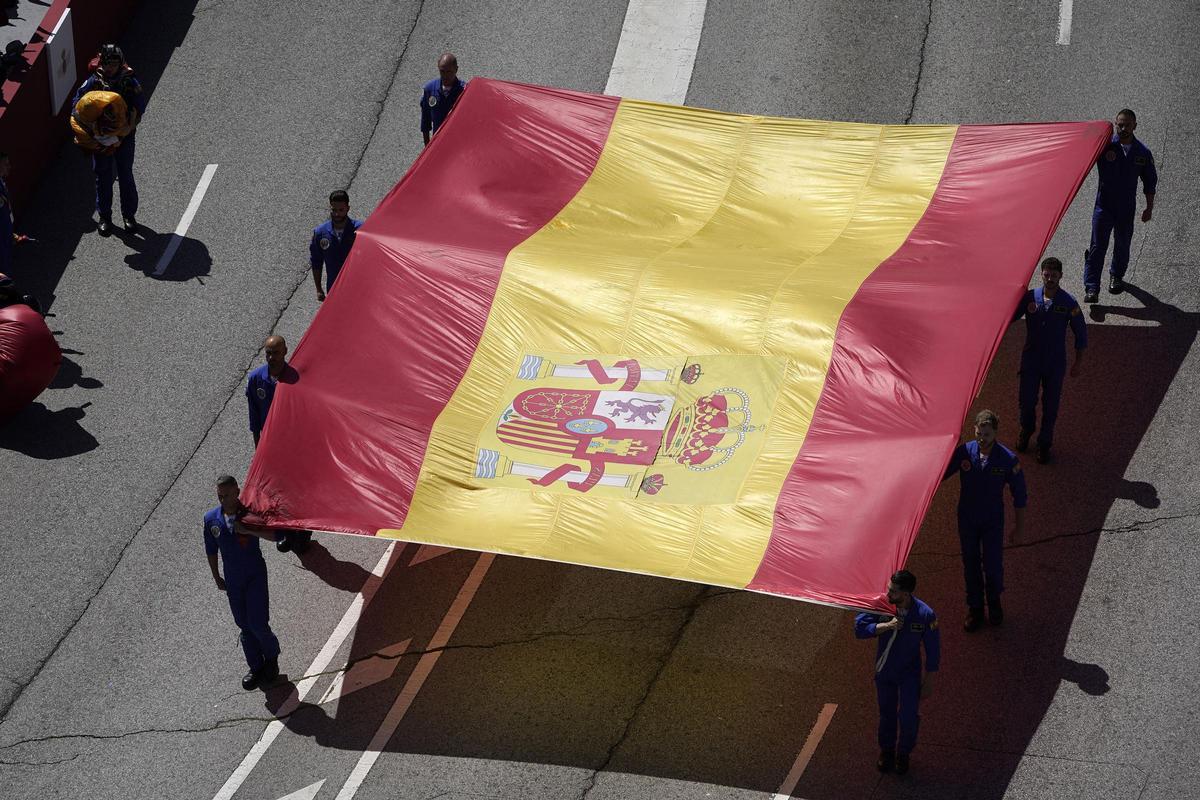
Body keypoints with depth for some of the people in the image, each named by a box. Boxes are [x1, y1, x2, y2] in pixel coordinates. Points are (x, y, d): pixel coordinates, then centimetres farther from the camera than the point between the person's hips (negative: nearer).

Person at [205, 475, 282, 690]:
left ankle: (271, 658, 21)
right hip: (232, 580, 4)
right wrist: (217, 578, 11)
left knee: (258, 624, -8)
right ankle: (256, 668, 25)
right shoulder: (211, 519, -4)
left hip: (256, 575, -4)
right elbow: (211, 551, 8)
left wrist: (249, 531, -28)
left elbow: (274, 535, -16)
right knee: (244, 626, 11)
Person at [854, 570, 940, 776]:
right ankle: (886, 750, 44)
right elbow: (859, 628, -19)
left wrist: (928, 682, -7)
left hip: (910, 674, -2)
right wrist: (887, 625, -33)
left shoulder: (925, 615, -24)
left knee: (908, 717, -2)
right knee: (887, 714, 19)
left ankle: (903, 752, 27)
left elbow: (933, 651, -12)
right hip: (884, 670, 2)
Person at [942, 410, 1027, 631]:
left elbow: (1019, 495, -8)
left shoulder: (1008, 460, -19)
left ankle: (994, 603, 37)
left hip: (993, 521, -2)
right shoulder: (963, 452, -15)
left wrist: (1020, 527, -3)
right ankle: (975, 609, 33)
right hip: (967, 519, 2)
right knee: (971, 565, 14)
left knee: (993, 565, 6)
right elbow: (940, 474, -1)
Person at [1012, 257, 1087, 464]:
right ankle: (1026, 430, 39)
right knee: (1026, 401, 8)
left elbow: (1080, 332, -2)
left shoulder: (1068, 302, -12)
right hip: (1031, 360, 1)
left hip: (1055, 364, -1)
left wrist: (1078, 362, 0)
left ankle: (1044, 444, 25)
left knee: (1050, 406, 7)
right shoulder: (1030, 297, -8)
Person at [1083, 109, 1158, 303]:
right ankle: (1091, 289, -9)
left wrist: (1149, 207, 8)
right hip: (1104, 205, -2)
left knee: (1122, 245, 16)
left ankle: (1117, 276, 42)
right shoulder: (1105, 146, -7)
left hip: (1127, 208, 2)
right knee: (1097, 246, -8)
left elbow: (1150, 181, 9)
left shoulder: (1142, 153, 0)